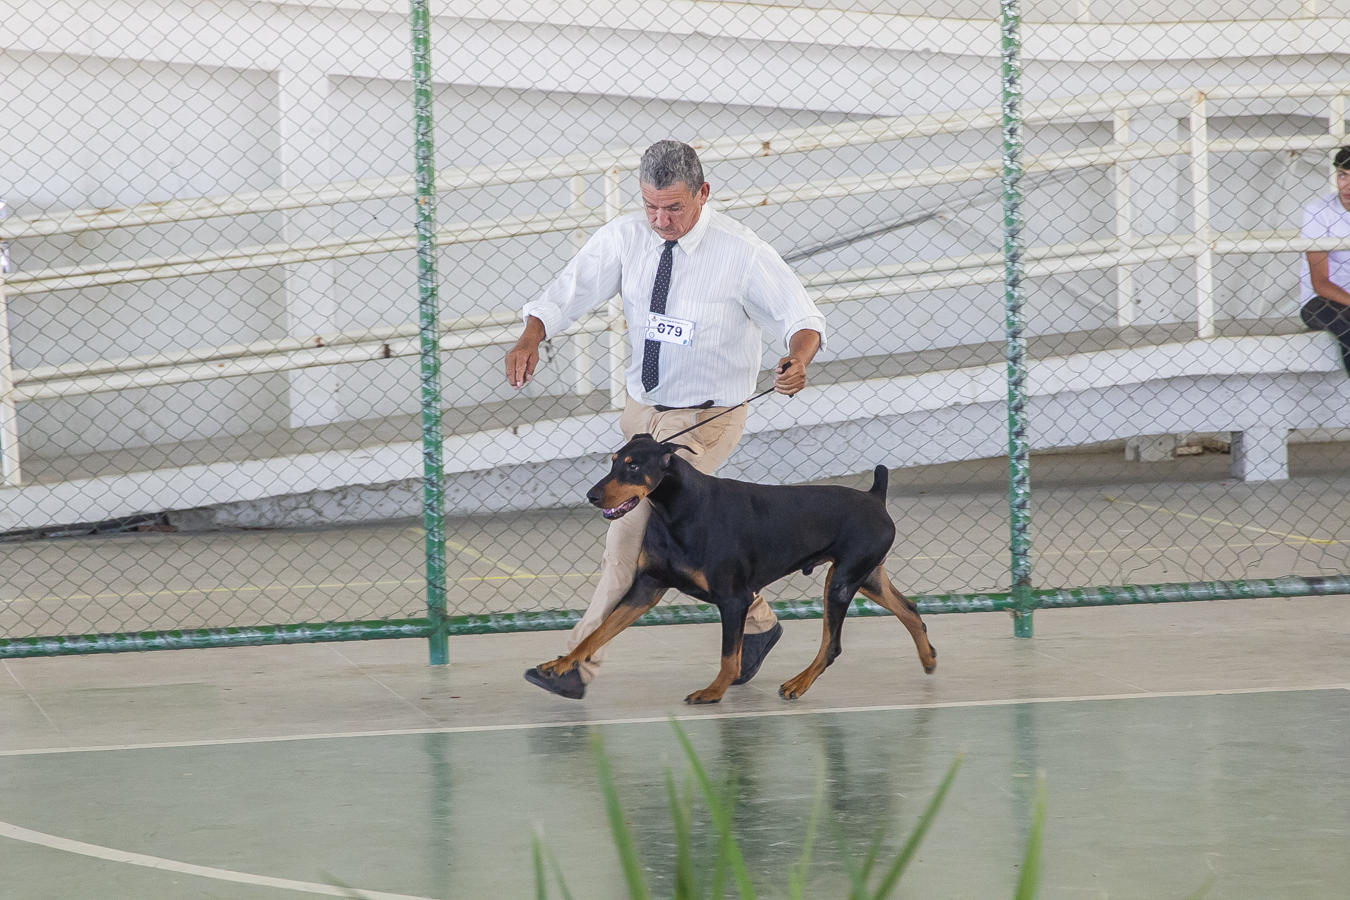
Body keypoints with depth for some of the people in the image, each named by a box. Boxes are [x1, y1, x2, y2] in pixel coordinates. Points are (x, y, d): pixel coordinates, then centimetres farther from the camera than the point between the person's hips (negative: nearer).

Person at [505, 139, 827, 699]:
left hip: (706, 420, -6)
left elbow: (801, 318, -12)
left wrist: (798, 360, -35)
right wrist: (530, 338, -34)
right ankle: (755, 620, 41)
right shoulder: (623, 239, -7)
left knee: (633, 520, -16)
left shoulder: (742, 253, -17)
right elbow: (566, 295, -13)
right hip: (645, 410, 6)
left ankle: (580, 662, -14)